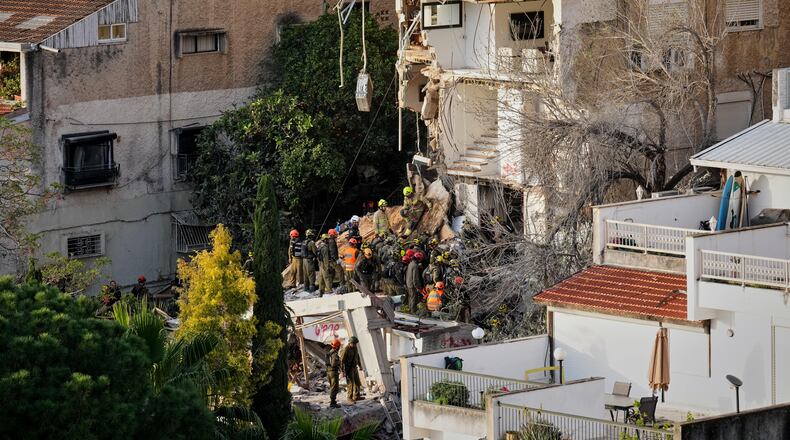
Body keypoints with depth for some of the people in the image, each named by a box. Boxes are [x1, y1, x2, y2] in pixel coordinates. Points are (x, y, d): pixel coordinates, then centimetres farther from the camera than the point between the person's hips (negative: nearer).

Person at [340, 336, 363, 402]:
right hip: (348, 369, -8)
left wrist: (359, 365, 27)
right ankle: (350, 398, 8)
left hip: (354, 368, 8)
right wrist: (343, 371, -22)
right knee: (350, 383, -3)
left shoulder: (354, 348, 2)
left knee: (357, 382, 12)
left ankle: (356, 396, 22)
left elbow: (357, 356, 19)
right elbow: (342, 361, -21)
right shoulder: (345, 349, -22)